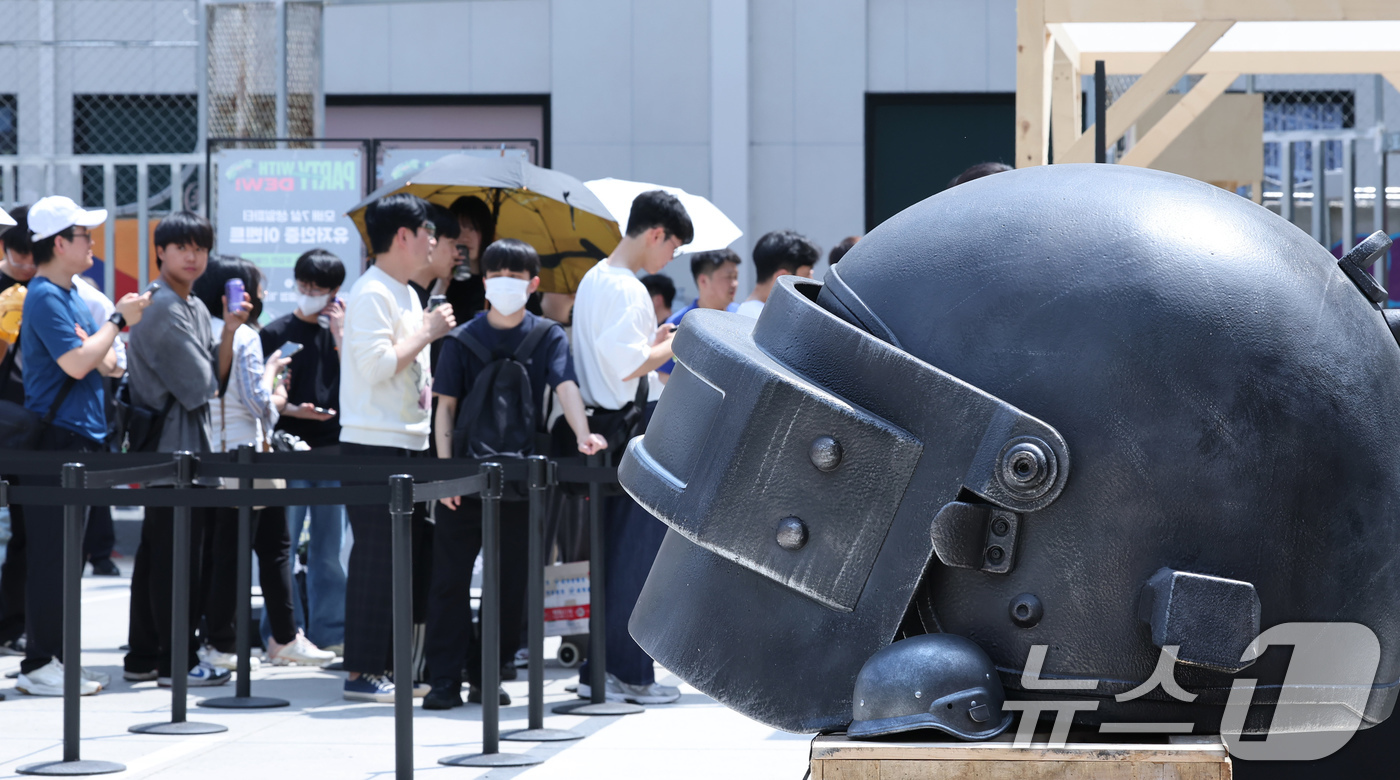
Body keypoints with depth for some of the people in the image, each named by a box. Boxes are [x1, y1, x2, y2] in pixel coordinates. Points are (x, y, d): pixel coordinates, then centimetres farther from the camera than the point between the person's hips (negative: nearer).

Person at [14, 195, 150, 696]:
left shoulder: (73, 296, 17)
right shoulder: (45, 298, -13)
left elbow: (106, 363, 20)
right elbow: (76, 362, -22)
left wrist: (135, 323, 3)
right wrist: (119, 320, -12)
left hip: (80, 438, 10)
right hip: (55, 439, -10)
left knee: (66, 555, 12)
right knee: (51, 555, -8)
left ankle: (57, 657, 17)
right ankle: (39, 665, -7)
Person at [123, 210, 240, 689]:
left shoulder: (196, 309, 17)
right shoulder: (162, 309, -14)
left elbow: (217, 377, 12)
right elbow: (201, 386, -16)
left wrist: (230, 329, 2)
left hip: (191, 450, 10)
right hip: (171, 447, -10)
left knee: (155, 557, 13)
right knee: (175, 561, -7)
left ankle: (143, 658, 18)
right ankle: (176, 661, -4)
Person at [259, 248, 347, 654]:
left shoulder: (340, 331, 11)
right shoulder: (275, 333, 1)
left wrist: (340, 334, -4)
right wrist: (290, 410, -18)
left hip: (333, 449, 3)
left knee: (328, 547, 9)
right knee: (282, 545, -4)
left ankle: (330, 632, 14)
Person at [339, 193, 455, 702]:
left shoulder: (406, 294, 19)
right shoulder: (371, 294, -12)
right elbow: (376, 364, -22)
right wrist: (427, 333, -14)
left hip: (407, 441, 10)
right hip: (375, 443, -10)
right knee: (375, 558, -9)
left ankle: (387, 667, 15)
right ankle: (362, 673, -7)